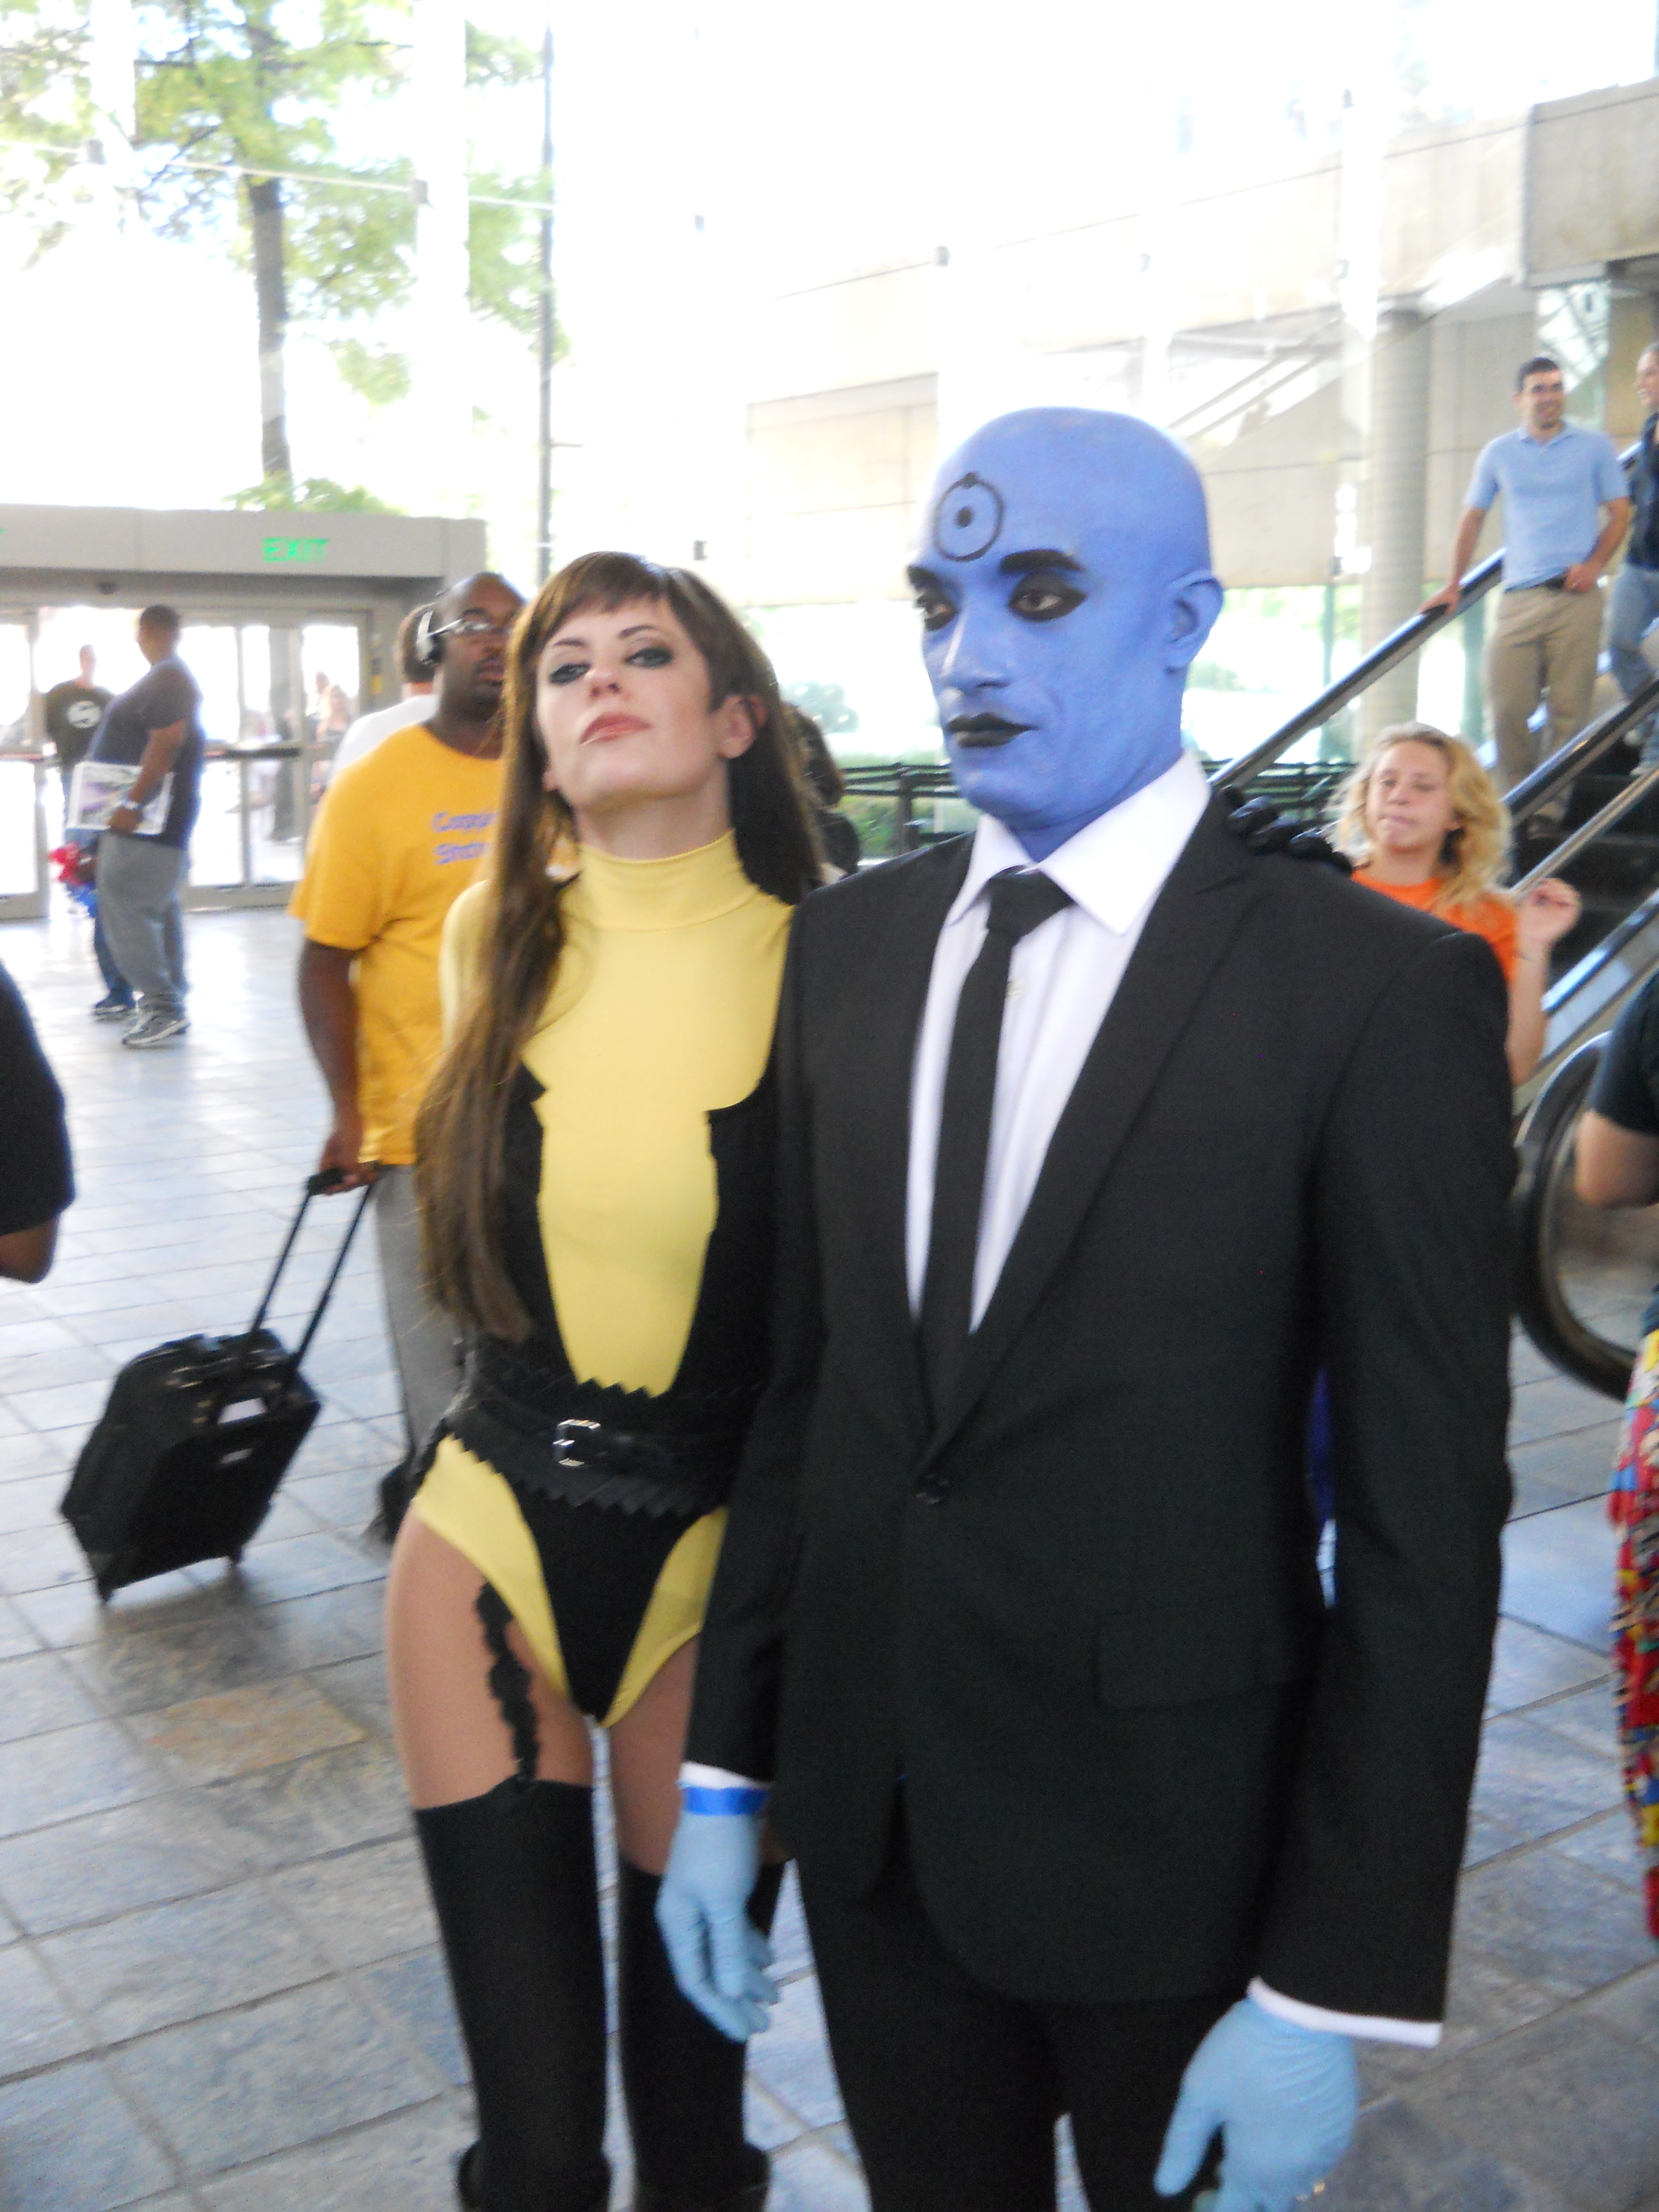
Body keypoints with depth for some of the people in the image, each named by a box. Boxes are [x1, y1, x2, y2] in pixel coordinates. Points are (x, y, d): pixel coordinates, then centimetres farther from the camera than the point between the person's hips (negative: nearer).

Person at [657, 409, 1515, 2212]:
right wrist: (725, 1771, 6)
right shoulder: (847, 944, 2)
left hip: (1169, 1840, -4)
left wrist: (1336, 1985, -12)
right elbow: (798, 1377, 5)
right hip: (869, 1813, 4)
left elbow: (1423, 1515, -13)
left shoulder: (1377, 989, -14)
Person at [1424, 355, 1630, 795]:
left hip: (1576, 597, -1)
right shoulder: (1498, 453, 12)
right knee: (1508, 708, -6)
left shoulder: (1595, 446, 10)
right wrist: (1454, 585, 15)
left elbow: (1619, 512, 10)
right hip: (1519, 598, 1)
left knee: (1568, 709, -3)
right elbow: (1472, 518, 19)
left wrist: (1594, 564, -6)